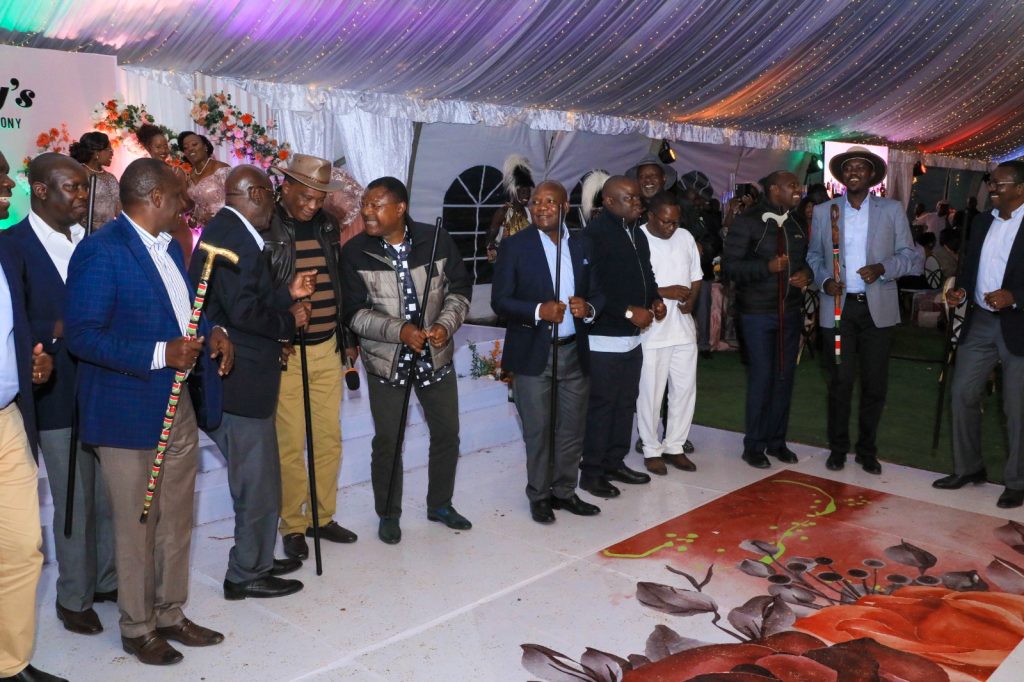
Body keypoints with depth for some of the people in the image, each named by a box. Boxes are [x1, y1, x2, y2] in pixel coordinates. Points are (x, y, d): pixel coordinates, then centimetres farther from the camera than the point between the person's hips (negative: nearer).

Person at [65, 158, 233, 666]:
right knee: (137, 527, 6)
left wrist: (212, 333, 3)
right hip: (131, 413, -8)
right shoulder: (100, 252, -15)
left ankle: (170, 614, 33)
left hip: (180, 407, 8)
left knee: (176, 521, 17)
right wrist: (160, 354, -25)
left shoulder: (169, 246, 11)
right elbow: (81, 335, -20)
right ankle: (137, 629, 25)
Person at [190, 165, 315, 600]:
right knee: (258, 484, 3)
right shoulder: (236, 238, -18)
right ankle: (247, 575, 18)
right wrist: (289, 322, -11)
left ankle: (257, 560, 36)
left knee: (255, 478, 22)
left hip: (232, 379, 11)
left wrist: (288, 294, 15)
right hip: (241, 382, -11)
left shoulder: (222, 231, 14)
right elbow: (243, 310, -26)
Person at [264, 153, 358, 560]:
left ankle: (322, 516, 26)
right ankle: (292, 525, 18)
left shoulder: (327, 225, 9)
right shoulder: (264, 229, -9)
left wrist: (348, 340, 15)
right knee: (289, 444, 2)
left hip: (328, 350, 5)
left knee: (329, 440, 11)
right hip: (285, 354, -5)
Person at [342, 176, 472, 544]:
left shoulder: (437, 241, -8)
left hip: (435, 354, 2)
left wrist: (447, 323, -16)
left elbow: (460, 288, 2)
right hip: (386, 359, -2)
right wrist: (399, 331, -24)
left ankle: (440, 504, 33)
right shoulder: (356, 251, -11)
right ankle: (388, 514, 26)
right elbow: (354, 311, -11)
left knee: (447, 432, 11)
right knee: (387, 439, 6)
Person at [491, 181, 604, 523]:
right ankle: (539, 496, 20)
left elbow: (597, 292, 11)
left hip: (574, 351, 4)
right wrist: (539, 311, -23)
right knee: (538, 430, 5)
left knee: (572, 428, 11)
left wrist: (588, 308, -12)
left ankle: (564, 491, 27)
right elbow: (500, 300, -8)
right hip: (532, 353, -4)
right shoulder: (516, 246, -5)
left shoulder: (582, 244, 7)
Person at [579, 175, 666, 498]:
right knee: (601, 404, -2)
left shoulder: (637, 233, 15)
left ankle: (615, 462, 27)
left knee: (626, 402, 14)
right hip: (603, 338, -9)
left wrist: (655, 299, 5)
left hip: (632, 336, 9)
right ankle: (591, 471, 9)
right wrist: (629, 311, -20)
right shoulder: (594, 233, -13)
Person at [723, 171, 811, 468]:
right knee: (761, 377, -3)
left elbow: (807, 258, 20)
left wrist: (807, 274, -3)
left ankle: (777, 441, 21)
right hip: (758, 312, -5)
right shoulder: (748, 221, -7)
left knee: (785, 376, 8)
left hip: (791, 310, 6)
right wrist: (767, 267, -25)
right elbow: (730, 264, -12)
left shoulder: (797, 222, 10)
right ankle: (754, 445, 11)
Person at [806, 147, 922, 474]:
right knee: (840, 382, 3)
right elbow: (814, 255, 12)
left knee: (875, 383, 6)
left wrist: (883, 268, -17)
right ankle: (838, 448, 19)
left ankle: (867, 450, 21)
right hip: (838, 306, 0)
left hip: (878, 308, 0)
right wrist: (824, 280, -7)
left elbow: (912, 257, 2)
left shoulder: (892, 210, 3)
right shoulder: (823, 211, 7)